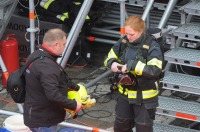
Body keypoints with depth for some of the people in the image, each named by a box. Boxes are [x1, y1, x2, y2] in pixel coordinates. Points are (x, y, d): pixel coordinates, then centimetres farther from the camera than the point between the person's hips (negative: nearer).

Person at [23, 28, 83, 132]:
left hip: (36, 115, 10)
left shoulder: (36, 56, 6)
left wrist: (76, 87, 16)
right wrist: (73, 105, -24)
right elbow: (53, 95, -35)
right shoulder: (47, 66, -29)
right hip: (42, 120, -10)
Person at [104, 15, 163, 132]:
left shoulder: (152, 47, -20)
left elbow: (155, 70, -31)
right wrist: (112, 63, -15)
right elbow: (109, 57, 9)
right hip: (125, 93, 6)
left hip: (144, 97, -6)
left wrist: (132, 65, -36)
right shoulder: (124, 42, -2)